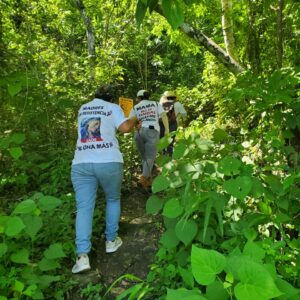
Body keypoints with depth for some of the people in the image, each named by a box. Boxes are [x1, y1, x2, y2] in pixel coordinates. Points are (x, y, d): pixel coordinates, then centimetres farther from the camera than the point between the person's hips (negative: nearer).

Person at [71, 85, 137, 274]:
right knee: (113, 199, 20)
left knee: (84, 208, 2)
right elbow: (125, 128, -6)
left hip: (81, 163, 3)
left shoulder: (83, 109, 23)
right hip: (109, 162, -2)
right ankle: (111, 241, 24)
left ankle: (82, 256, -7)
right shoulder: (113, 108, 9)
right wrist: (134, 120, 15)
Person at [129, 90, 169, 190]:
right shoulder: (155, 104, 18)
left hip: (139, 132, 2)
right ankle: (143, 179, -21)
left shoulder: (135, 107, 17)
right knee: (150, 158, -3)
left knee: (144, 158, 15)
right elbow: (164, 116, 3)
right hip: (152, 131, -2)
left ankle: (148, 180, 18)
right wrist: (167, 130, 3)